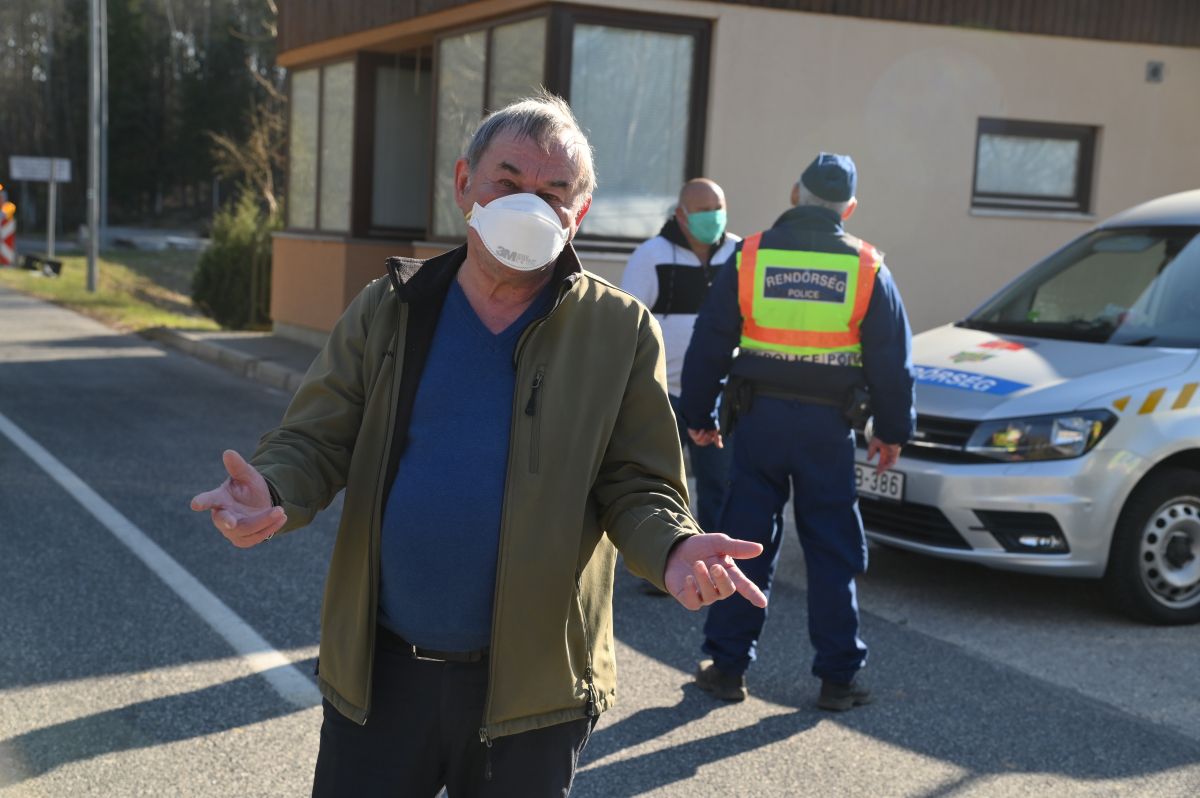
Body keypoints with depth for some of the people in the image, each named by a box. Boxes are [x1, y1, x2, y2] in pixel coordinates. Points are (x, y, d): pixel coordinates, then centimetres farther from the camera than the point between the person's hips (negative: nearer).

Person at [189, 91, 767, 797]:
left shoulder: (621, 333, -3)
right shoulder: (386, 310, 2)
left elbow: (637, 486, -2)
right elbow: (316, 442, 2)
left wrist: (674, 550, -24)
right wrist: (271, 492, -21)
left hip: (530, 685, -1)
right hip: (379, 672, 2)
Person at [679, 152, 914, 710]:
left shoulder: (751, 256, 0)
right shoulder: (867, 268, 0)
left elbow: (708, 344, 2)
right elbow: (891, 359, 3)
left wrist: (699, 416, 12)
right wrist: (891, 430, 12)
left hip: (760, 418, 1)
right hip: (827, 426, 0)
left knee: (746, 543, 7)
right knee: (832, 553, 7)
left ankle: (727, 667, 12)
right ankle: (838, 677, 11)